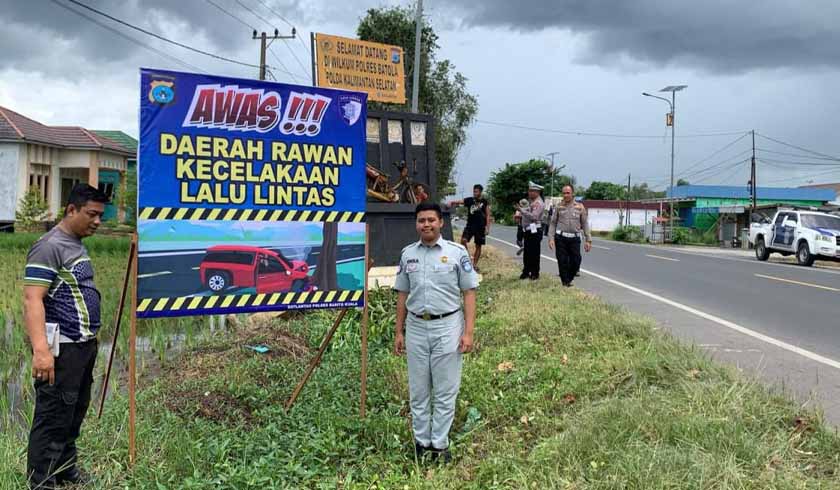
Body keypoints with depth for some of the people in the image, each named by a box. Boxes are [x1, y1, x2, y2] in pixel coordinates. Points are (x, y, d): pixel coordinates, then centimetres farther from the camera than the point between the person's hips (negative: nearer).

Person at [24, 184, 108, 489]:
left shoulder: (77, 245, 13)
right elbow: (32, 300, -24)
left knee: (74, 416, 19)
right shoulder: (49, 247, -16)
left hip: (84, 345, 10)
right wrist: (41, 350, -33)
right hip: (62, 349, -10)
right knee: (53, 419, -2)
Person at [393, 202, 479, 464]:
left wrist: (468, 332, -10)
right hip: (416, 327, 3)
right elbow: (402, 294, 11)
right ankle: (421, 441, 25)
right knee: (418, 390, 11)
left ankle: (439, 444, 17)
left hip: (447, 326, -3)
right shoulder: (408, 254, 6)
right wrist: (398, 332, 8)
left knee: (445, 390, 4)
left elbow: (469, 293, -3)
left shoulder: (457, 252, -4)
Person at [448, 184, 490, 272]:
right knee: (463, 240, -18)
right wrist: (452, 203, -27)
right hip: (470, 225, 1)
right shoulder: (469, 200, 6)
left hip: (480, 227, -1)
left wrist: (487, 228, -6)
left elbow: (488, 215, 1)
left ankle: (475, 264, 16)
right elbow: (458, 202, -4)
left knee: (478, 246, 4)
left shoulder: (485, 202, 2)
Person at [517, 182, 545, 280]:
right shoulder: (531, 201, 18)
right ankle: (526, 272, 20)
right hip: (528, 231, 9)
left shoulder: (538, 203, -13)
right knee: (527, 253, 12)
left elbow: (534, 216, -24)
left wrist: (521, 210, -23)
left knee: (534, 253, -3)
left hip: (535, 231, -9)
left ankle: (535, 274, 4)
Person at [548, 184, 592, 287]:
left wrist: (588, 240, 3)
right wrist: (551, 238, -3)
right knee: (562, 262, -1)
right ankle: (565, 283, 11)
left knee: (576, 261, -2)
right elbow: (553, 223, 6)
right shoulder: (559, 207, 5)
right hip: (561, 238, -1)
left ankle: (569, 279, 21)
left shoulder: (580, 207, 6)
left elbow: (585, 224, 8)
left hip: (574, 238, 1)